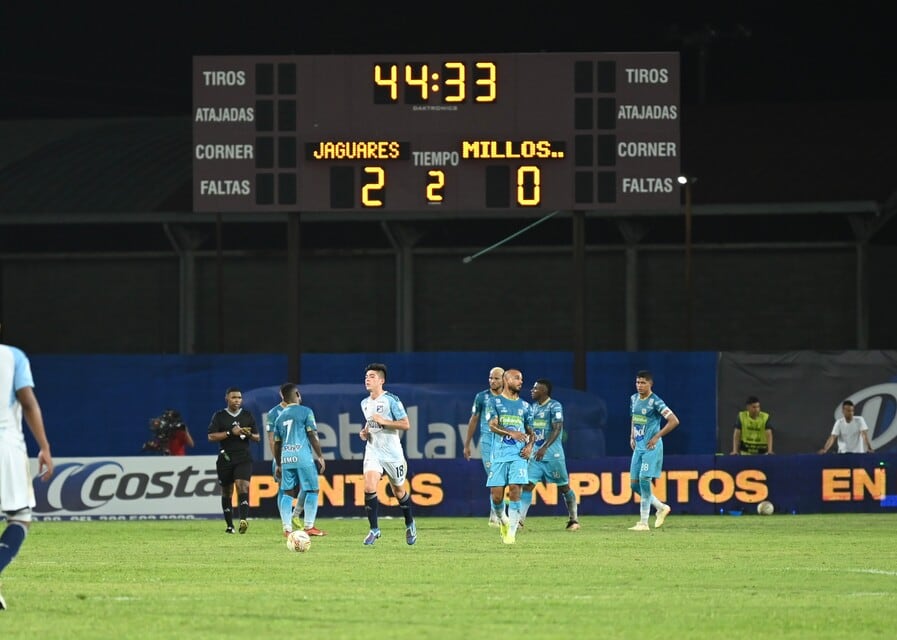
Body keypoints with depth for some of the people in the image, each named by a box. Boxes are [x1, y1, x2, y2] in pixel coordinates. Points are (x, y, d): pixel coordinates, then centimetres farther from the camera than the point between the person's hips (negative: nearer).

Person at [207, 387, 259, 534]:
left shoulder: (248, 416, 9)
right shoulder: (219, 416, 3)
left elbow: (257, 438, 14)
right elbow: (211, 436, -6)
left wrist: (250, 435, -10)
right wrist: (231, 433, -15)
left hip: (244, 457, 0)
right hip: (226, 458, 0)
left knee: (242, 485, -20)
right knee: (227, 492, 8)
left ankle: (244, 519, -34)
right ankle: (230, 525, 19)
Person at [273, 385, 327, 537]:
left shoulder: (281, 417, 16)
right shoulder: (305, 412, 0)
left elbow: (277, 443, 19)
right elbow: (312, 436, -6)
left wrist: (278, 465, 26)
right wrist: (320, 456, 0)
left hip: (286, 457, 5)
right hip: (303, 455, -5)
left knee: (288, 492, 7)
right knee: (312, 490, 3)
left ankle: (287, 528, 1)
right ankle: (309, 526, -1)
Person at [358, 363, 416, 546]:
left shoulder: (391, 400, -10)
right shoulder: (365, 403, 10)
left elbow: (405, 425, -13)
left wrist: (383, 421, -21)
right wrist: (364, 432, 6)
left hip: (392, 453, -4)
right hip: (373, 452, 4)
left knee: (399, 491, 10)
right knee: (369, 487, -16)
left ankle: (410, 525, 33)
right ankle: (374, 529, -10)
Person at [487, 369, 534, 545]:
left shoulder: (524, 406, 15)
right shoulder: (495, 401, 6)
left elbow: (530, 431, 21)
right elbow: (492, 425, -7)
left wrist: (530, 446, 0)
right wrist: (511, 433, -22)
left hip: (518, 455, 1)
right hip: (499, 455, -1)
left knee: (515, 491, -12)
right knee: (496, 495, -4)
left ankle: (511, 533, -10)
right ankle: (503, 521, 26)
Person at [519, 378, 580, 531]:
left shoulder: (554, 406, -10)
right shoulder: (534, 406, 13)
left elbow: (557, 429, -19)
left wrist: (544, 448, -28)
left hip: (553, 454, -7)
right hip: (536, 454, 7)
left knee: (564, 488, 4)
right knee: (527, 485, -6)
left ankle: (574, 520, 16)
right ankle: (520, 520, -10)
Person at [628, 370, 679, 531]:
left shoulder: (655, 402, -13)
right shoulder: (634, 399, 10)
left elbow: (674, 421, -16)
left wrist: (657, 436, -15)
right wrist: (632, 437, 15)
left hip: (651, 447, -8)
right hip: (638, 447, 8)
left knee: (644, 479, -14)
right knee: (634, 483, 6)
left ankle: (643, 522, -9)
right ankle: (661, 507, 24)